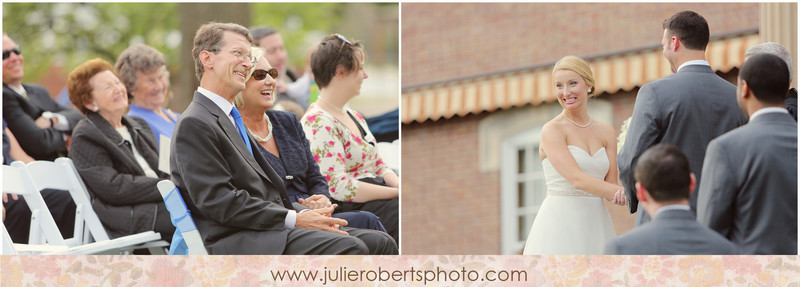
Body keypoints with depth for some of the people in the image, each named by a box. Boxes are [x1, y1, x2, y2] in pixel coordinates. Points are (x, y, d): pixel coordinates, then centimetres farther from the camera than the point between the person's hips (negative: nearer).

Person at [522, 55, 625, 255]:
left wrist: (620, 194, -19)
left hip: (595, 225, 5)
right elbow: (577, 179, -15)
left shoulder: (606, 132, 11)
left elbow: (611, 184, 6)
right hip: (559, 225, -5)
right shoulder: (552, 130, -4)